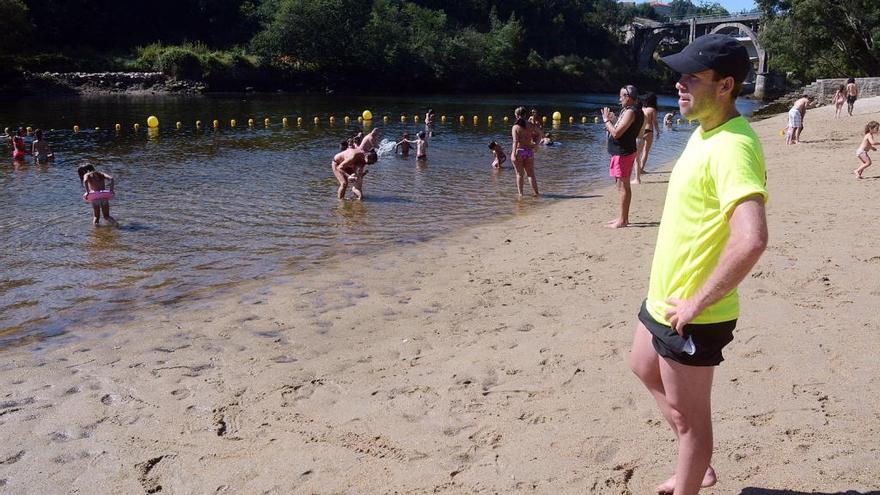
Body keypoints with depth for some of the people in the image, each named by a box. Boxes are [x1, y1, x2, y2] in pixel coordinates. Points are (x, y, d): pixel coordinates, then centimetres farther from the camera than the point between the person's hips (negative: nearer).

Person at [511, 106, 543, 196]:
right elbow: (541, 134, 9)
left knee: (519, 174, 8)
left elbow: (515, 141, -20)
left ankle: (520, 193, 8)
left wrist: (514, 153, -22)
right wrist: (536, 143, 19)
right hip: (529, 151, 3)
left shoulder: (515, 127, -10)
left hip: (518, 151, -3)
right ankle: (536, 192, 9)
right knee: (531, 174, 12)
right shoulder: (531, 125, 1)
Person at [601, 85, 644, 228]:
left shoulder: (630, 112, -17)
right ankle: (623, 217, 23)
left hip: (622, 153, -11)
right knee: (623, 186, 15)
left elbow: (616, 133, -23)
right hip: (623, 152, 11)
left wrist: (606, 120, -10)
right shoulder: (632, 111, 15)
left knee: (622, 186, -7)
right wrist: (613, 119, 10)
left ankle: (622, 220, -4)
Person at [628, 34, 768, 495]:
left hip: (690, 313, -11)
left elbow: (752, 239, -38)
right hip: (663, 297, 11)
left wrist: (697, 303, -28)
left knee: (687, 414, 7)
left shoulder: (732, 146, -26)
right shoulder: (704, 132, 7)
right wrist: (671, 293, 18)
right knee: (644, 369, 29)